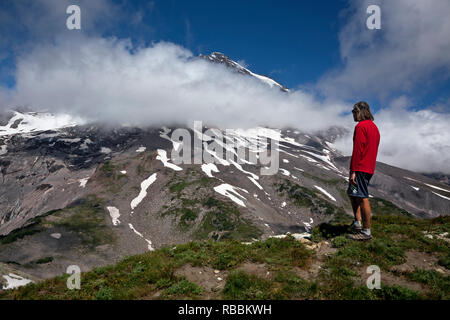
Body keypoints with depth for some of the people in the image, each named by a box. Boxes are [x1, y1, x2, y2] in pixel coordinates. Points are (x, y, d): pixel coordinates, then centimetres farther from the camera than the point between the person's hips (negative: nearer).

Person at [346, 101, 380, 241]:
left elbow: (358, 150, -18)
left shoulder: (361, 126, -11)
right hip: (369, 168, 10)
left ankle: (366, 232, -3)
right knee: (351, 193, 19)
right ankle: (357, 223, 20)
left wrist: (353, 170, -19)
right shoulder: (374, 127, 19)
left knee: (362, 198, -7)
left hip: (360, 168, -10)